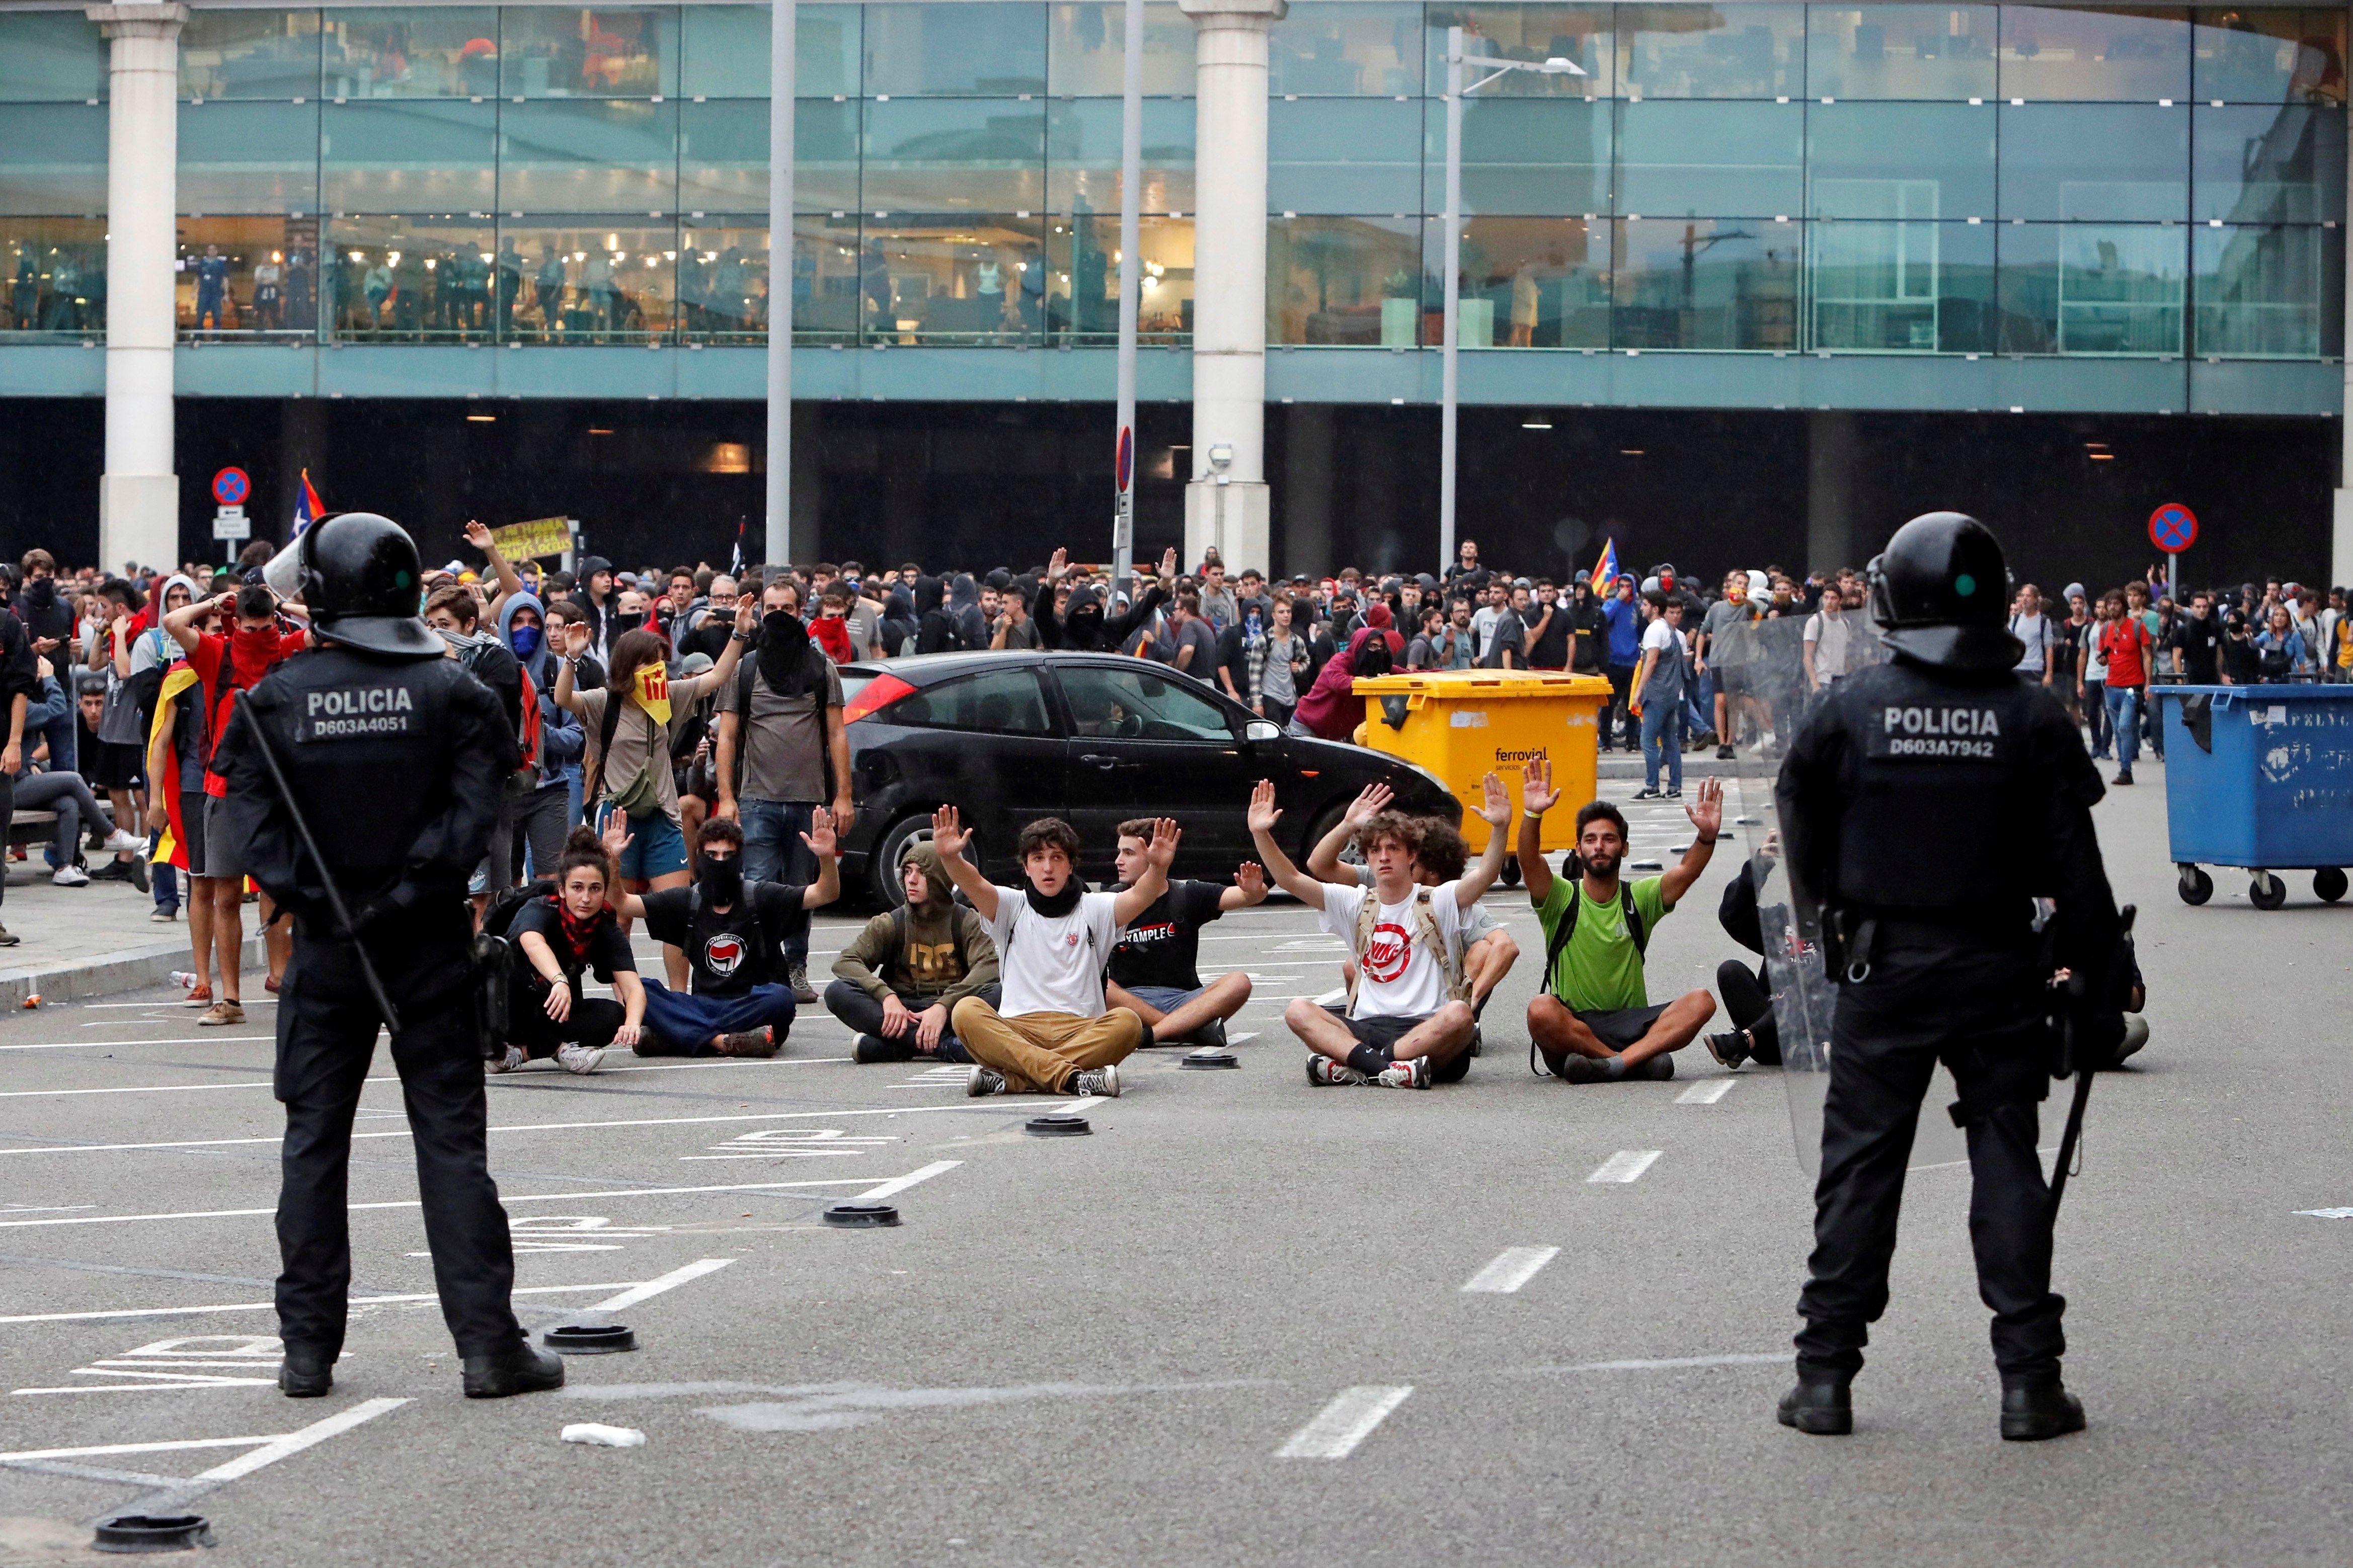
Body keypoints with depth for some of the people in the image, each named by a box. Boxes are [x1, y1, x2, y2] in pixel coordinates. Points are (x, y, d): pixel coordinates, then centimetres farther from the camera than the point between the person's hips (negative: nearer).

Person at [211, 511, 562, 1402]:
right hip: (430, 947, -1)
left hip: (325, 951, 1)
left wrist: (312, 896, -9)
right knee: (451, 1138, 3)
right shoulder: (450, 692, -4)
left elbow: (249, 824, -9)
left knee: (315, 1139, 9)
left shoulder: (276, 699, -2)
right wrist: (408, 890, -10)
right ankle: (487, 1344, 0)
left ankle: (308, 1349, 9)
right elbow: (474, 816, -13)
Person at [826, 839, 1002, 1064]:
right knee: (837, 992, -25)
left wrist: (944, 1005, -28)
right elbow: (846, 961, -5)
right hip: (902, 1010, 1)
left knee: (1001, 993, -32)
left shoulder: (967, 922, 5)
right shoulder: (890, 924, 9)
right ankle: (945, 1045, -35)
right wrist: (887, 996, -25)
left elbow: (989, 966, -13)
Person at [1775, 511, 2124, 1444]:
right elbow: (2074, 866, -4)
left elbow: (1802, 827, 5)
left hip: (1882, 969, 0)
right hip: (1998, 971, 0)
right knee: (2006, 1162, 5)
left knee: (1859, 1163, 6)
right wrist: (2096, 984, 2)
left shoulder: (1852, 707, -3)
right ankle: (2029, 1381, 3)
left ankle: (1825, 1375, 7)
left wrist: (1827, 920, 23)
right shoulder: (2032, 717, -4)